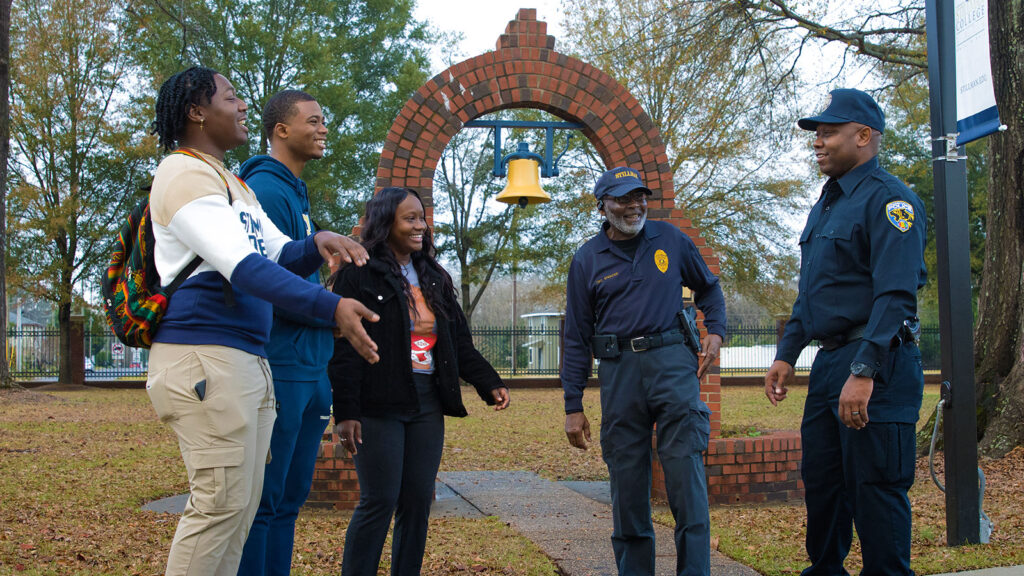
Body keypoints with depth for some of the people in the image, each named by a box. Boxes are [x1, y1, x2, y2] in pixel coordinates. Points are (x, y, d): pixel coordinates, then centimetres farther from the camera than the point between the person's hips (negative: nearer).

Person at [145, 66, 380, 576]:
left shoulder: (233, 184, 25)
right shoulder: (186, 174, -8)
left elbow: (279, 255, 20)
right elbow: (242, 267, -19)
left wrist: (317, 245, -5)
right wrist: (331, 307, -27)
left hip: (247, 360, 10)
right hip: (204, 355, -10)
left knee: (241, 505, 9)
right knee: (221, 502, -12)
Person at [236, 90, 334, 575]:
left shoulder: (297, 191, 19)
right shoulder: (267, 190, -11)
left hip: (310, 367, 10)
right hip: (281, 367, -10)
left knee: (289, 499, 14)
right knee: (263, 500, -5)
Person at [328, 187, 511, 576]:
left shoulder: (433, 278, 16)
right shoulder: (359, 274, -4)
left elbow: (459, 343, 18)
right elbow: (343, 348, -10)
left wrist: (489, 383, 7)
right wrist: (345, 411, -17)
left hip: (427, 405, 6)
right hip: (379, 405, -6)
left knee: (418, 501, 7)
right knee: (379, 501, -6)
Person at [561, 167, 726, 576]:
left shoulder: (671, 241, 9)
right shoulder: (587, 261, 8)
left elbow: (708, 287, 25)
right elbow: (577, 339, 9)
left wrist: (715, 331, 6)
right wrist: (573, 408, 5)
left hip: (672, 362, -1)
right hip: (618, 371, 1)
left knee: (686, 472, -9)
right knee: (627, 485, 5)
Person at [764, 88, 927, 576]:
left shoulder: (888, 199, -11)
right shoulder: (825, 205, 18)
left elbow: (896, 296, -20)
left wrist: (865, 370, -26)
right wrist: (786, 354, 17)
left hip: (878, 366, -9)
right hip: (829, 361, 9)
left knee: (876, 486, -4)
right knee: (820, 480, 14)